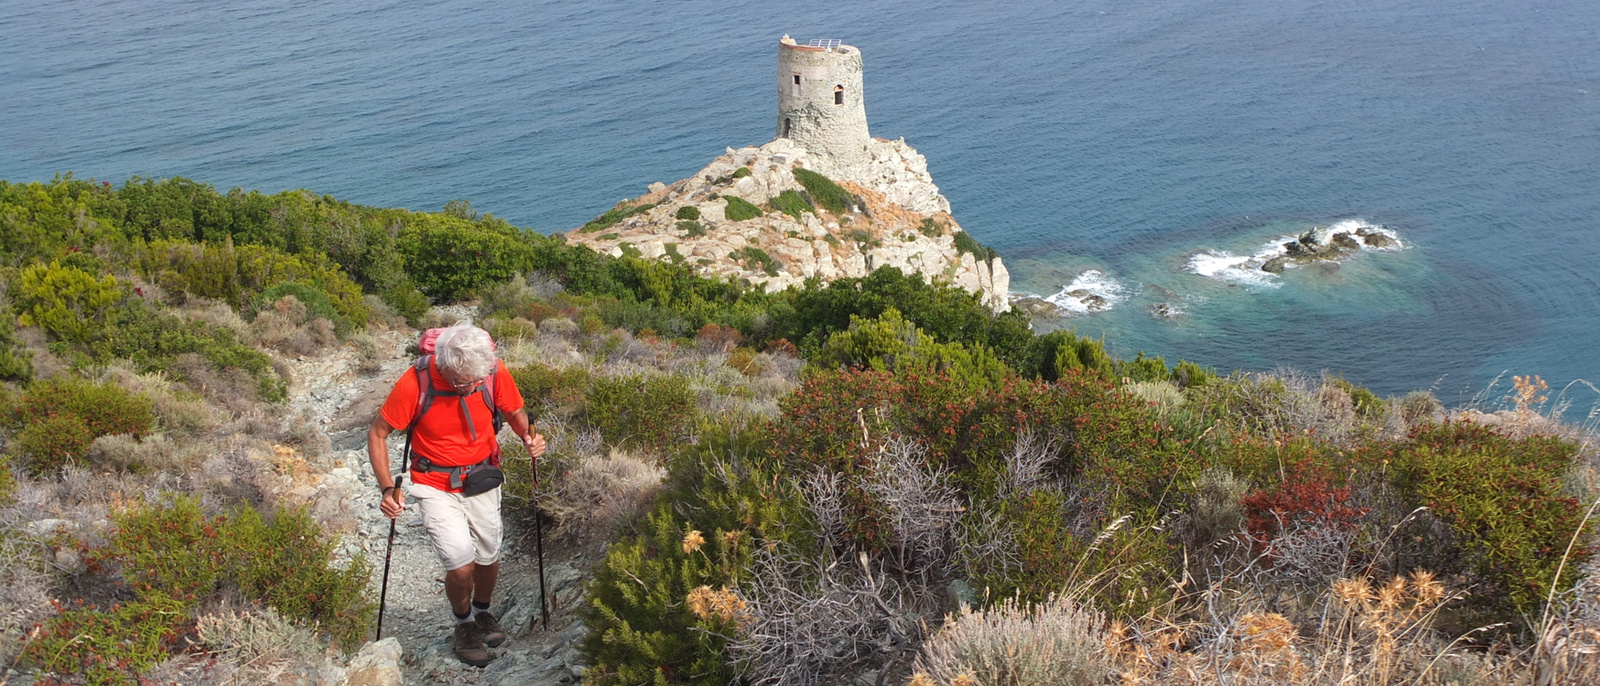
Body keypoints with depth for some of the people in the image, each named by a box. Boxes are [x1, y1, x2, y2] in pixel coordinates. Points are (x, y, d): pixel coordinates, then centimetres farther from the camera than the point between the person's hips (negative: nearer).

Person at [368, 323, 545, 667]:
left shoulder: (494, 371, -17)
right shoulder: (416, 383, -25)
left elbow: (515, 412, 3)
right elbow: (378, 433, -13)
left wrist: (529, 436, -19)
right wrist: (387, 487, -24)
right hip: (436, 486, -3)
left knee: (488, 558, 15)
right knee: (461, 565, -13)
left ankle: (483, 612, 47)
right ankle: (464, 624, 19)